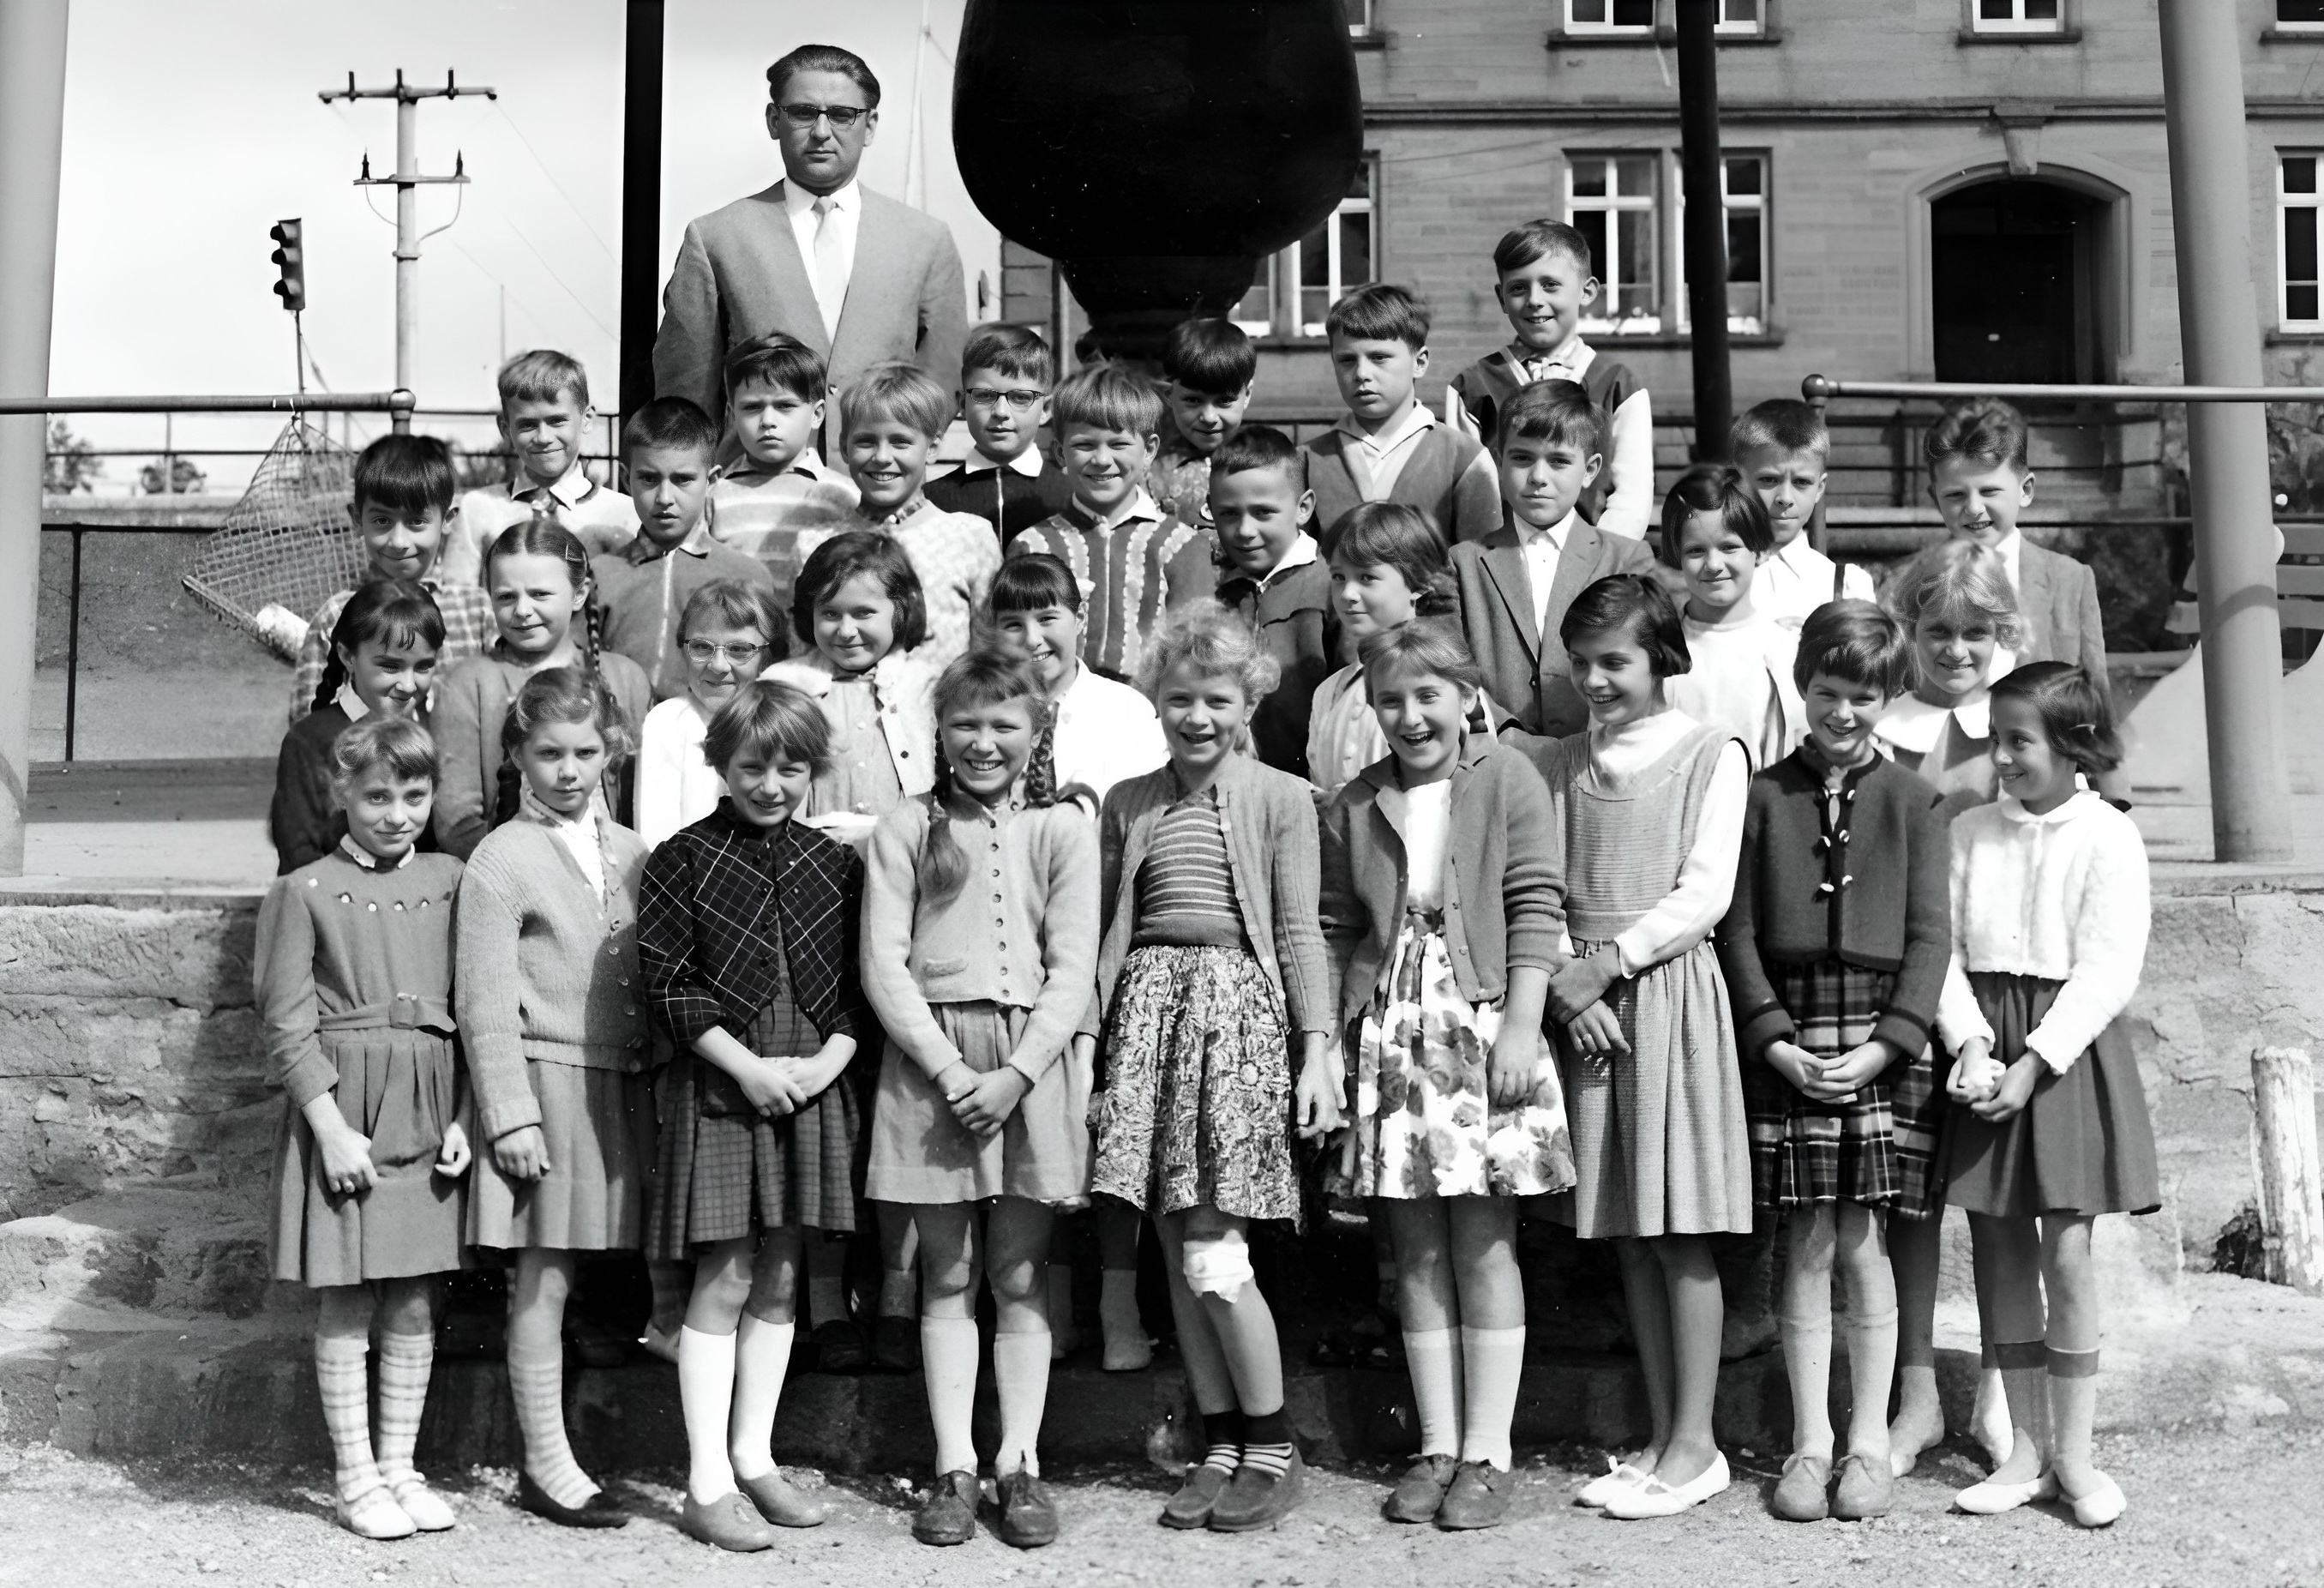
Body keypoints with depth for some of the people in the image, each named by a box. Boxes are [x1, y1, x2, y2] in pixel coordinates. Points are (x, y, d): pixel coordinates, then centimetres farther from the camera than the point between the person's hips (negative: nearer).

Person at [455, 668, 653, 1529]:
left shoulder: (630, 853, 10)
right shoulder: (501, 859, -6)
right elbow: (485, 1002, -9)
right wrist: (510, 1114, -13)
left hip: (620, 1085, 5)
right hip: (544, 1076, -5)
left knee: (561, 1273, 11)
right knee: (542, 1278, 2)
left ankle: (550, 1454, 22)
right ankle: (547, 1465, 11)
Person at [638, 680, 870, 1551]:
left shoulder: (835, 864, 7)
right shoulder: (683, 860, -3)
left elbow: (859, 986, 7)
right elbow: (669, 983, -8)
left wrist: (824, 1062, -8)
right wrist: (749, 1067, -13)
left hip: (813, 1083, 4)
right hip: (720, 1083, -4)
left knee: (780, 1281, 10)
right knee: (724, 1283, -2)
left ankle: (754, 1460, 22)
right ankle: (708, 1483, 5)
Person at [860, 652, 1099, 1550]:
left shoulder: (1061, 828, 4)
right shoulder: (906, 830, 3)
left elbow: (1073, 970, 0)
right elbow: (884, 964, -2)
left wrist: (1016, 1074, -11)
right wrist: (949, 1069, -10)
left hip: (1029, 1061, 0)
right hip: (930, 1058, 0)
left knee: (1019, 1275, 6)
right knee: (947, 1274, 6)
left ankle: (1019, 1464, 13)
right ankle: (953, 1467, 12)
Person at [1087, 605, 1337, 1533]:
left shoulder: (1279, 799, 3)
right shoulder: (1128, 804, 13)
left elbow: (1300, 935, 0)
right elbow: (1102, 929, 14)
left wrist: (1317, 1054, -6)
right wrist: (1088, 1040, 8)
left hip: (1237, 1008, -4)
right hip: (1148, 1008, 4)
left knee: (1213, 1253, -8)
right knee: (1177, 1255, 5)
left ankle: (1272, 1449, 8)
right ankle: (1222, 1447, 17)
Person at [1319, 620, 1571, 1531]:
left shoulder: (1507, 781, 1)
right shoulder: (1354, 806, 11)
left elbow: (1535, 910, -4)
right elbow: (1337, 932, 12)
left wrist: (1520, 1027, -12)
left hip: (1483, 1025, -3)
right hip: (1390, 1032, 4)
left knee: (1483, 1244, 0)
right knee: (1416, 1246, 7)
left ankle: (1486, 1453, 8)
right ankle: (1436, 1447, 15)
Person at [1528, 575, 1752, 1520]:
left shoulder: (1712, 758, 0)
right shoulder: (1557, 768, 12)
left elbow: (1704, 895, -8)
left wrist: (1610, 961, -14)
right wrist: (1564, 984, -8)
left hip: (1671, 990, -4)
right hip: (1584, 1001, 4)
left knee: (1682, 1234, -2)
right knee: (1629, 1236, 8)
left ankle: (1694, 1443, 6)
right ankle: (1661, 1436, 16)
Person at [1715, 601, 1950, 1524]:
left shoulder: (1912, 803, 6)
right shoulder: (1765, 796, 6)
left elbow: (1929, 935, 1)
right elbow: (1739, 931, 3)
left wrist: (1883, 1046, -10)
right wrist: (1779, 1042, -7)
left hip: (1882, 1046, 0)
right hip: (1786, 1044, 1)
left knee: (1863, 1246, 3)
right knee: (1807, 1247, 4)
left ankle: (1869, 1441, 14)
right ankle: (1810, 1441, 13)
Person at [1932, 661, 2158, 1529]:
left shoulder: (2108, 838, -5)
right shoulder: (1969, 832, 7)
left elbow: (2105, 971, -10)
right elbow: (1943, 948, 2)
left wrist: (2032, 1063, -17)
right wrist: (1970, 1042, -13)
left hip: (2067, 1050, -4)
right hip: (1985, 1045, 4)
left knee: (2065, 1252, -4)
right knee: (1999, 1252, 6)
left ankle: (2073, 1454, 8)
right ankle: (2026, 1447, 16)